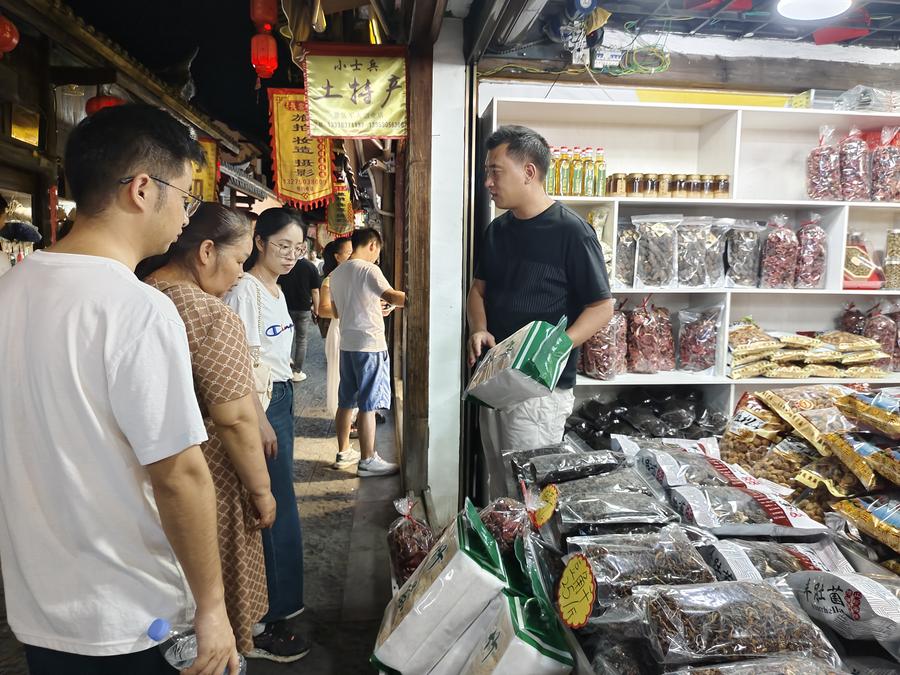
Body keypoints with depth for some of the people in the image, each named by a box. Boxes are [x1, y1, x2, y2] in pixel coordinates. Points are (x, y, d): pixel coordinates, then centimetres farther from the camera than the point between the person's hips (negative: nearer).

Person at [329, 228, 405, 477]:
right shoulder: (368, 269, -11)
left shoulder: (337, 273, 14)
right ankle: (368, 461, 3)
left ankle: (343, 452, 24)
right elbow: (392, 296, -26)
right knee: (368, 404, -3)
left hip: (347, 343, 8)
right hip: (369, 344, -8)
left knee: (346, 401, 15)